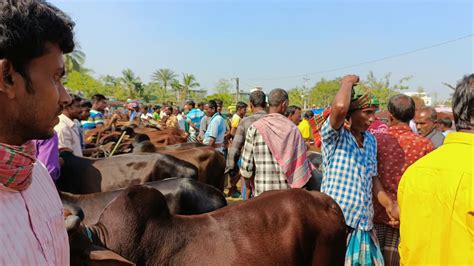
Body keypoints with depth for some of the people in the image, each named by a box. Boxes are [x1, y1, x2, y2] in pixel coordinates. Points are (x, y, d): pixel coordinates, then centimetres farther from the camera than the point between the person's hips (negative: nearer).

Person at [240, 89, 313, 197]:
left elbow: (246, 167, -5)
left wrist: (249, 187, 12)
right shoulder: (292, 128, -3)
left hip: (262, 192, -1)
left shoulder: (255, 128, -6)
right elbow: (300, 163, -3)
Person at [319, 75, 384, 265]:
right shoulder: (334, 136, -11)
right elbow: (340, 107, -32)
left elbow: (372, 178, 17)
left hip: (363, 223, 7)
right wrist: (348, 81, -14)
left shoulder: (371, 140, 10)